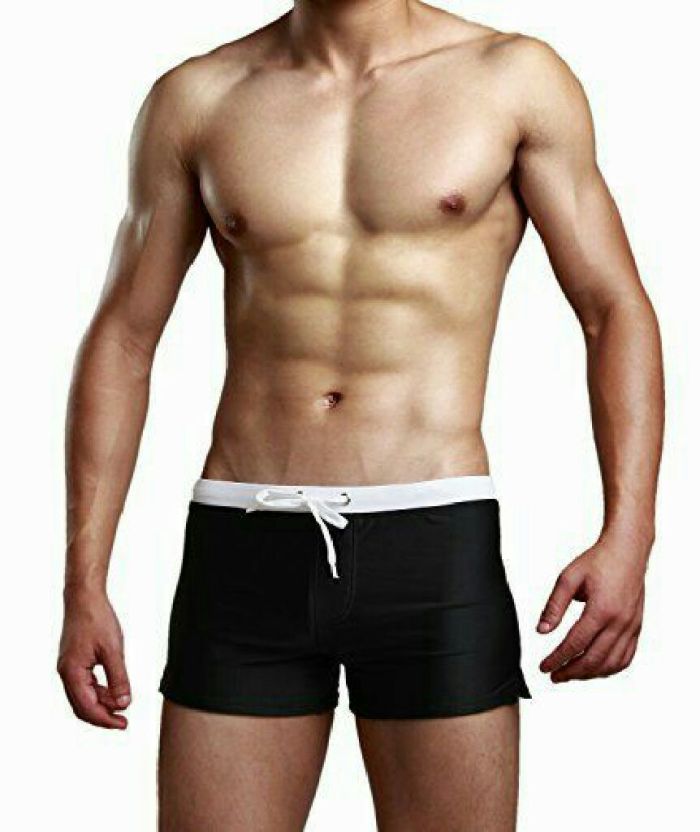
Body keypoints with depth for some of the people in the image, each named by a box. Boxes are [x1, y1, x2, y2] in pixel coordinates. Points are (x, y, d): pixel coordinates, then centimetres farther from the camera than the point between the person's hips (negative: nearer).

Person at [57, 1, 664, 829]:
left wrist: (626, 536, -13)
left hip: (436, 544, -1)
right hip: (242, 546, 2)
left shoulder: (514, 78, 3)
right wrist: (84, 583, 4)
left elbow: (616, 311, 2)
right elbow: (122, 339, 10)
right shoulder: (194, 99, 7)